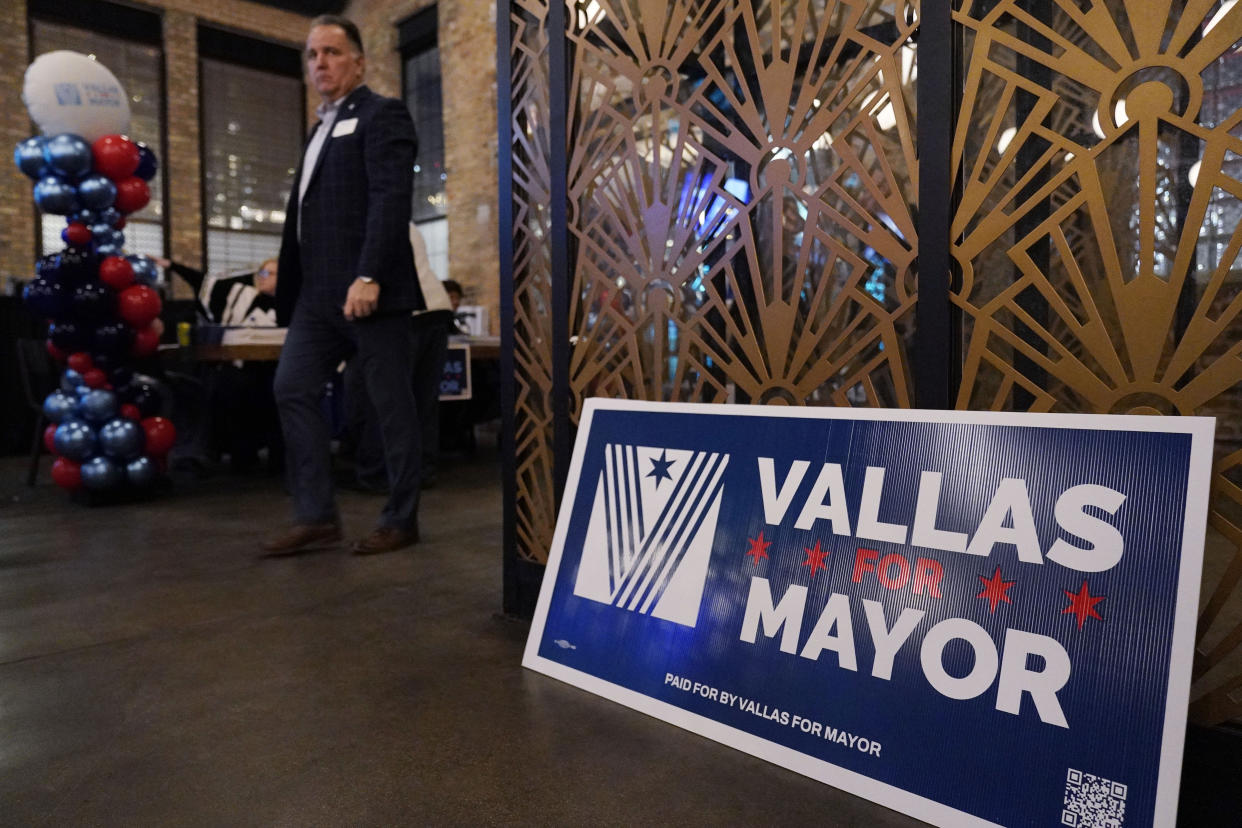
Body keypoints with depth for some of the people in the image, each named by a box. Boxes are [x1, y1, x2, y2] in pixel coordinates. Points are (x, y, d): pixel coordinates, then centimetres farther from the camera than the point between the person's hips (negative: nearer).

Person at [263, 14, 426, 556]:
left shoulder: (381, 115, 0)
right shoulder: (322, 129, 25)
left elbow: (392, 199, -15)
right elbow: (309, 209, 21)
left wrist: (369, 276, -25)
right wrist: (293, 287, 13)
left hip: (371, 288, -8)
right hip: (319, 292, 9)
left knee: (391, 404, -2)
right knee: (291, 389, 2)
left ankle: (400, 521, 9)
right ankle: (316, 516, 7)